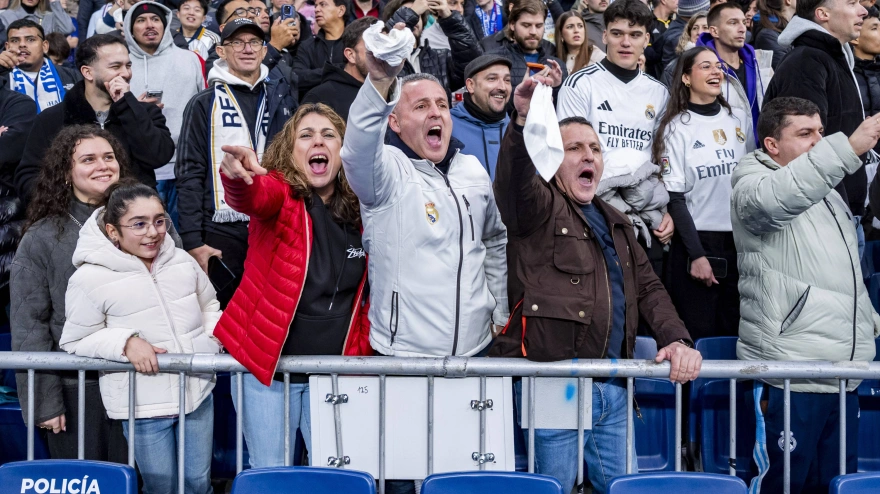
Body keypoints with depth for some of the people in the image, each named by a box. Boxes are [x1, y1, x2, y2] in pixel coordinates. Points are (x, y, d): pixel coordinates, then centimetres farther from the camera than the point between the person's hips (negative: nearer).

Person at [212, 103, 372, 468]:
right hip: (267, 366, -3)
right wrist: (236, 176, -55)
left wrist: (362, 349, 5)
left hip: (333, 368, 3)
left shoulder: (360, 211, 1)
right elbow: (251, 197, -33)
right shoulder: (279, 194, -8)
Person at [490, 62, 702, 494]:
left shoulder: (614, 223, 23)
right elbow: (513, 181, -23)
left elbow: (648, 288, 19)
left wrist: (677, 339, 0)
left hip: (612, 390, 7)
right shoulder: (539, 207, 0)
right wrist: (523, 121, -42)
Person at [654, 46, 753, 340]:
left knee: (734, 335, 5)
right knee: (700, 338, -3)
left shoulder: (740, 120, 8)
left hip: (739, 241, 4)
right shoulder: (676, 128, -3)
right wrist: (696, 254, -11)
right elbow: (674, 197, -6)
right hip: (696, 240, -4)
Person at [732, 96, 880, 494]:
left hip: (844, 374, 8)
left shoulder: (826, 194, 22)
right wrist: (848, 147, -39)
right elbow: (775, 199, -32)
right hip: (788, 373, -8)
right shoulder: (752, 184, -5)